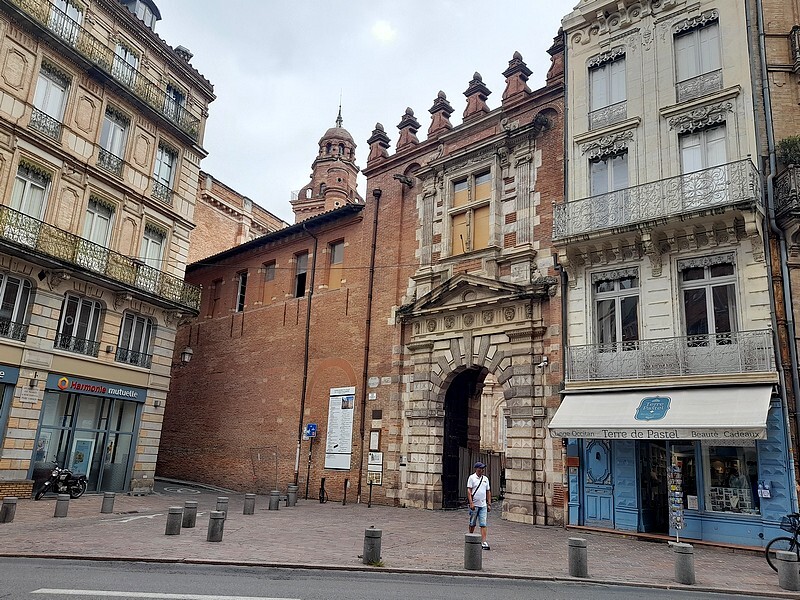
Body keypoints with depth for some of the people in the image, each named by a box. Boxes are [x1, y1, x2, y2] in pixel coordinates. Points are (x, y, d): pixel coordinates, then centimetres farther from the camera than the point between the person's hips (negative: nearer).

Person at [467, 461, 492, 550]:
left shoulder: (485, 479, 10)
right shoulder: (472, 478, -4)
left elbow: (488, 492, 15)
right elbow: (469, 491, -9)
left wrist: (489, 504, 9)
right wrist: (471, 503, -17)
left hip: (483, 505, 3)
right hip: (474, 505, -3)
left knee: (483, 524, -4)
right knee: (472, 524, 9)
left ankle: (484, 542, -7)